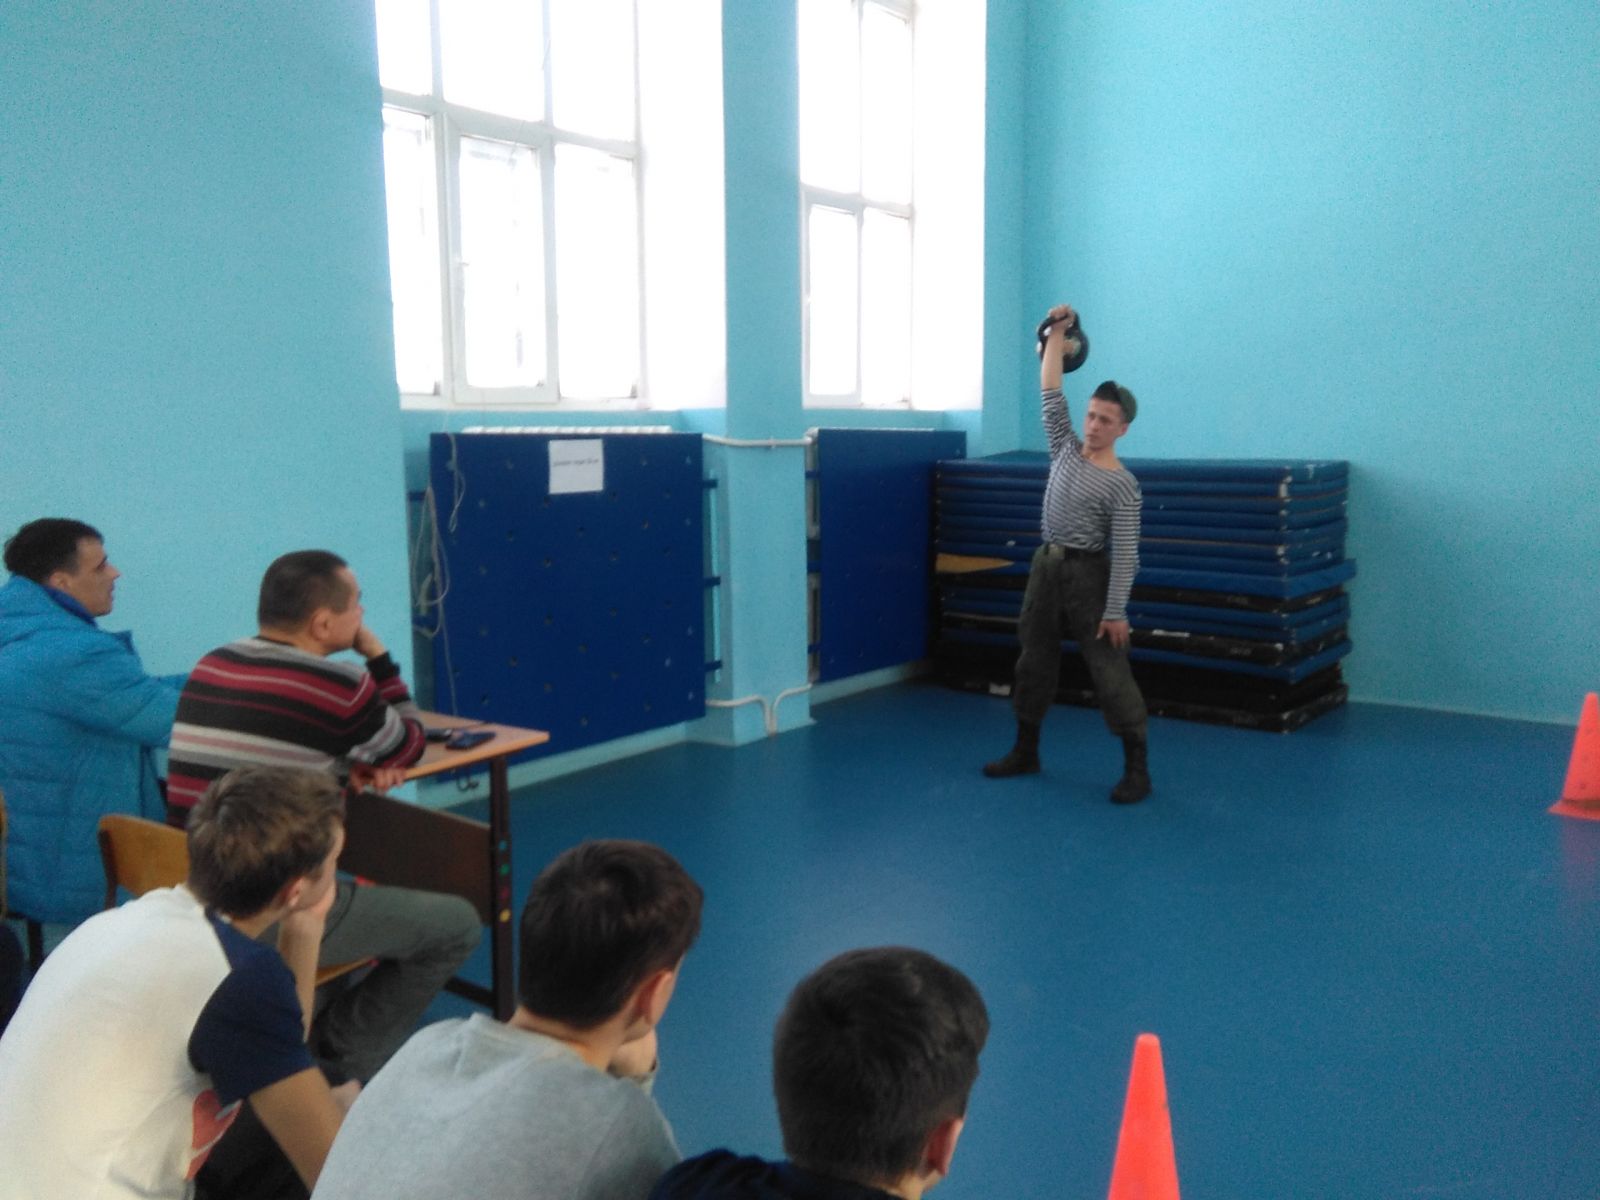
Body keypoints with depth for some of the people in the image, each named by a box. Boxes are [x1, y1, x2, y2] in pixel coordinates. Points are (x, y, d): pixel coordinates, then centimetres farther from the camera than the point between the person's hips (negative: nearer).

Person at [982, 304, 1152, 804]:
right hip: (1046, 565, 7)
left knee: (1110, 672, -5)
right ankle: (1025, 751, 26)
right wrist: (1058, 335, 1)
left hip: (1087, 574, -7)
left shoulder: (1122, 486, -12)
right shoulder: (1066, 449, 6)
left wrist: (1116, 612, -20)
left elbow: (1125, 553, -15)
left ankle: (1137, 769, 1)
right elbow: (1051, 395, 6)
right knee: (1034, 661, 13)